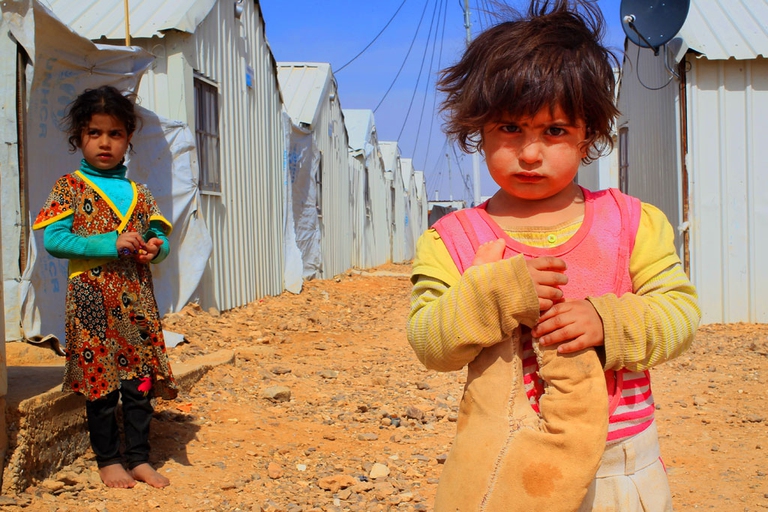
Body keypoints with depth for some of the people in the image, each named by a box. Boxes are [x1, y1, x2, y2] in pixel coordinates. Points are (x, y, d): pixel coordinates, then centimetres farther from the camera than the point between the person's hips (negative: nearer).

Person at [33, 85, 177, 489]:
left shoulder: (138, 194, 12)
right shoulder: (69, 187, 0)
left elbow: (158, 236, 17)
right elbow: (53, 239, -10)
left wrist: (156, 247, -8)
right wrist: (111, 244, -18)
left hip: (137, 299, 4)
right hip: (92, 299, -4)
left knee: (141, 380, 6)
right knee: (100, 380, 3)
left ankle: (139, 458, 18)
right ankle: (108, 459, 18)